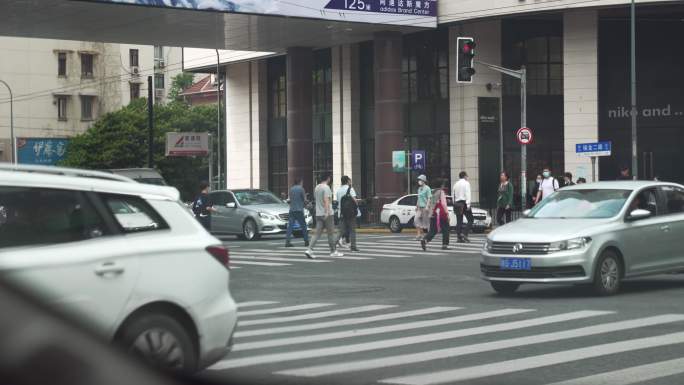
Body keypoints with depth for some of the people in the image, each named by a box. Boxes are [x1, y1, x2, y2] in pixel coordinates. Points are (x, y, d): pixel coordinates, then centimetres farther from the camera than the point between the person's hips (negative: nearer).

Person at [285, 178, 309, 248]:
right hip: (299, 210, -5)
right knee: (303, 226, 6)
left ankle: (287, 242, -9)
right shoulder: (301, 189, -7)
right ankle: (306, 241, 10)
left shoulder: (291, 189, 11)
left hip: (292, 210, 5)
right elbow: (305, 200, -4)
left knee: (290, 226, 0)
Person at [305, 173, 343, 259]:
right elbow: (326, 200, -23)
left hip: (318, 213, 7)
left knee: (318, 233, 3)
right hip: (326, 214, -7)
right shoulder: (326, 188, -12)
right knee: (331, 232, 5)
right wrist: (327, 211, -30)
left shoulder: (317, 187, 13)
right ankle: (333, 251, 13)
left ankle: (309, 250, -12)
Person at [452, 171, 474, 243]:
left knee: (459, 221, 6)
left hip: (457, 203, 6)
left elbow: (453, 195, 14)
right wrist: (468, 204, -16)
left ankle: (460, 238, 3)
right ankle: (465, 234, -17)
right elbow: (467, 194, -12)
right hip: (464, 203, -6)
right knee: (470, 220, -2)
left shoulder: (456, 184, 15)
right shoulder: (466, 183, -2)